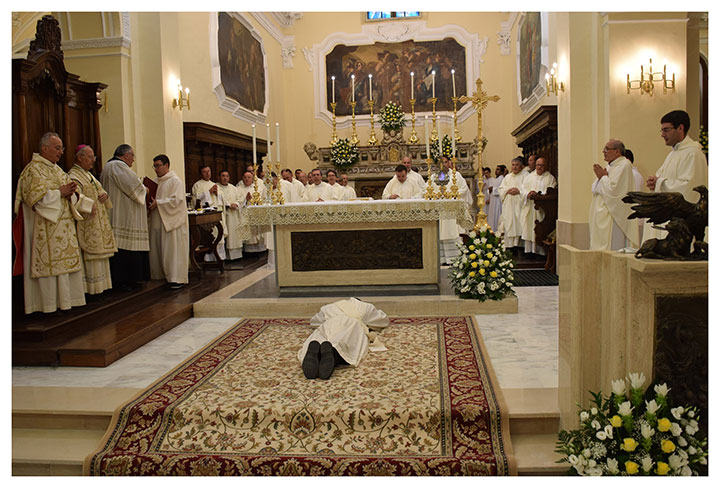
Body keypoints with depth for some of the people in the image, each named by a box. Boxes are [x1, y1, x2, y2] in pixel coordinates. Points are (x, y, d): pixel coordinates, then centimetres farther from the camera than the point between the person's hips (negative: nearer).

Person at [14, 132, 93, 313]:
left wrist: (71, 192, -4)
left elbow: (68, 193, 18)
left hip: (64, 226, 8)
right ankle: (49, 304, 1)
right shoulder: (34, 169, -8)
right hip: (46, 228, -8)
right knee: (49, 262, -5)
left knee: (65, 261, 8)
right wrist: (60, 192, -15)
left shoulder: (57, 169, 17)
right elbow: (36, 196, -19)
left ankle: (65, 299, 14)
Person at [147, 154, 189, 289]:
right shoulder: (156, 182, 17)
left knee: (173, 250, -7)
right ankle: (164, 275, 15)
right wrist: (150, 202, 3)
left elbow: (176, 200, -16)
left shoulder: (175, 181, -7)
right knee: (158, 251, 7)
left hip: (172, 221, -8)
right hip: (158, 221, 8)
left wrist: (158, 203, -17)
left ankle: (178, 279, -4)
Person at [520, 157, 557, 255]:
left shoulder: (550, 178, 4)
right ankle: (529, 250, 6)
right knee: (529, 230, 1)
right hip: (529, 209, 3)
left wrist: (538, 194, -19)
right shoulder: (529, 177, 16)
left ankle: (540, 252, -2)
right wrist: (528, 193, -14)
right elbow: (522, 190, 7)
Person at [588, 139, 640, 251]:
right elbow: (596, 190, 16)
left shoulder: (624, 165, -10)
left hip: (614, 216, -9)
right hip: (601, 216, 9)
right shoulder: (609, 166, 18)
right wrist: (600, 176, -1)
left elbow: (613, 189, -21)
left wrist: (603, 177, -7)